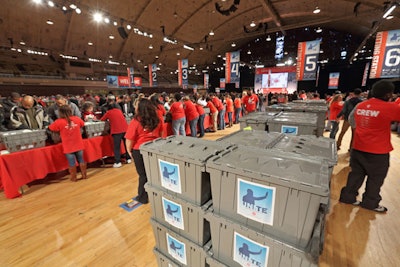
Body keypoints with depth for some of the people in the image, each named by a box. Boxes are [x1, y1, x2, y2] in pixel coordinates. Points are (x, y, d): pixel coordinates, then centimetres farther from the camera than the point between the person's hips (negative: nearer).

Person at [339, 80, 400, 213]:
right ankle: (370, 203, 28)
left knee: (356, 174, 17)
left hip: (357, 148, 5)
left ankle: (348, 197, 26)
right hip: (377, 152, -5)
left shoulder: (360, 106, 2)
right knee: (375, 179, 14)